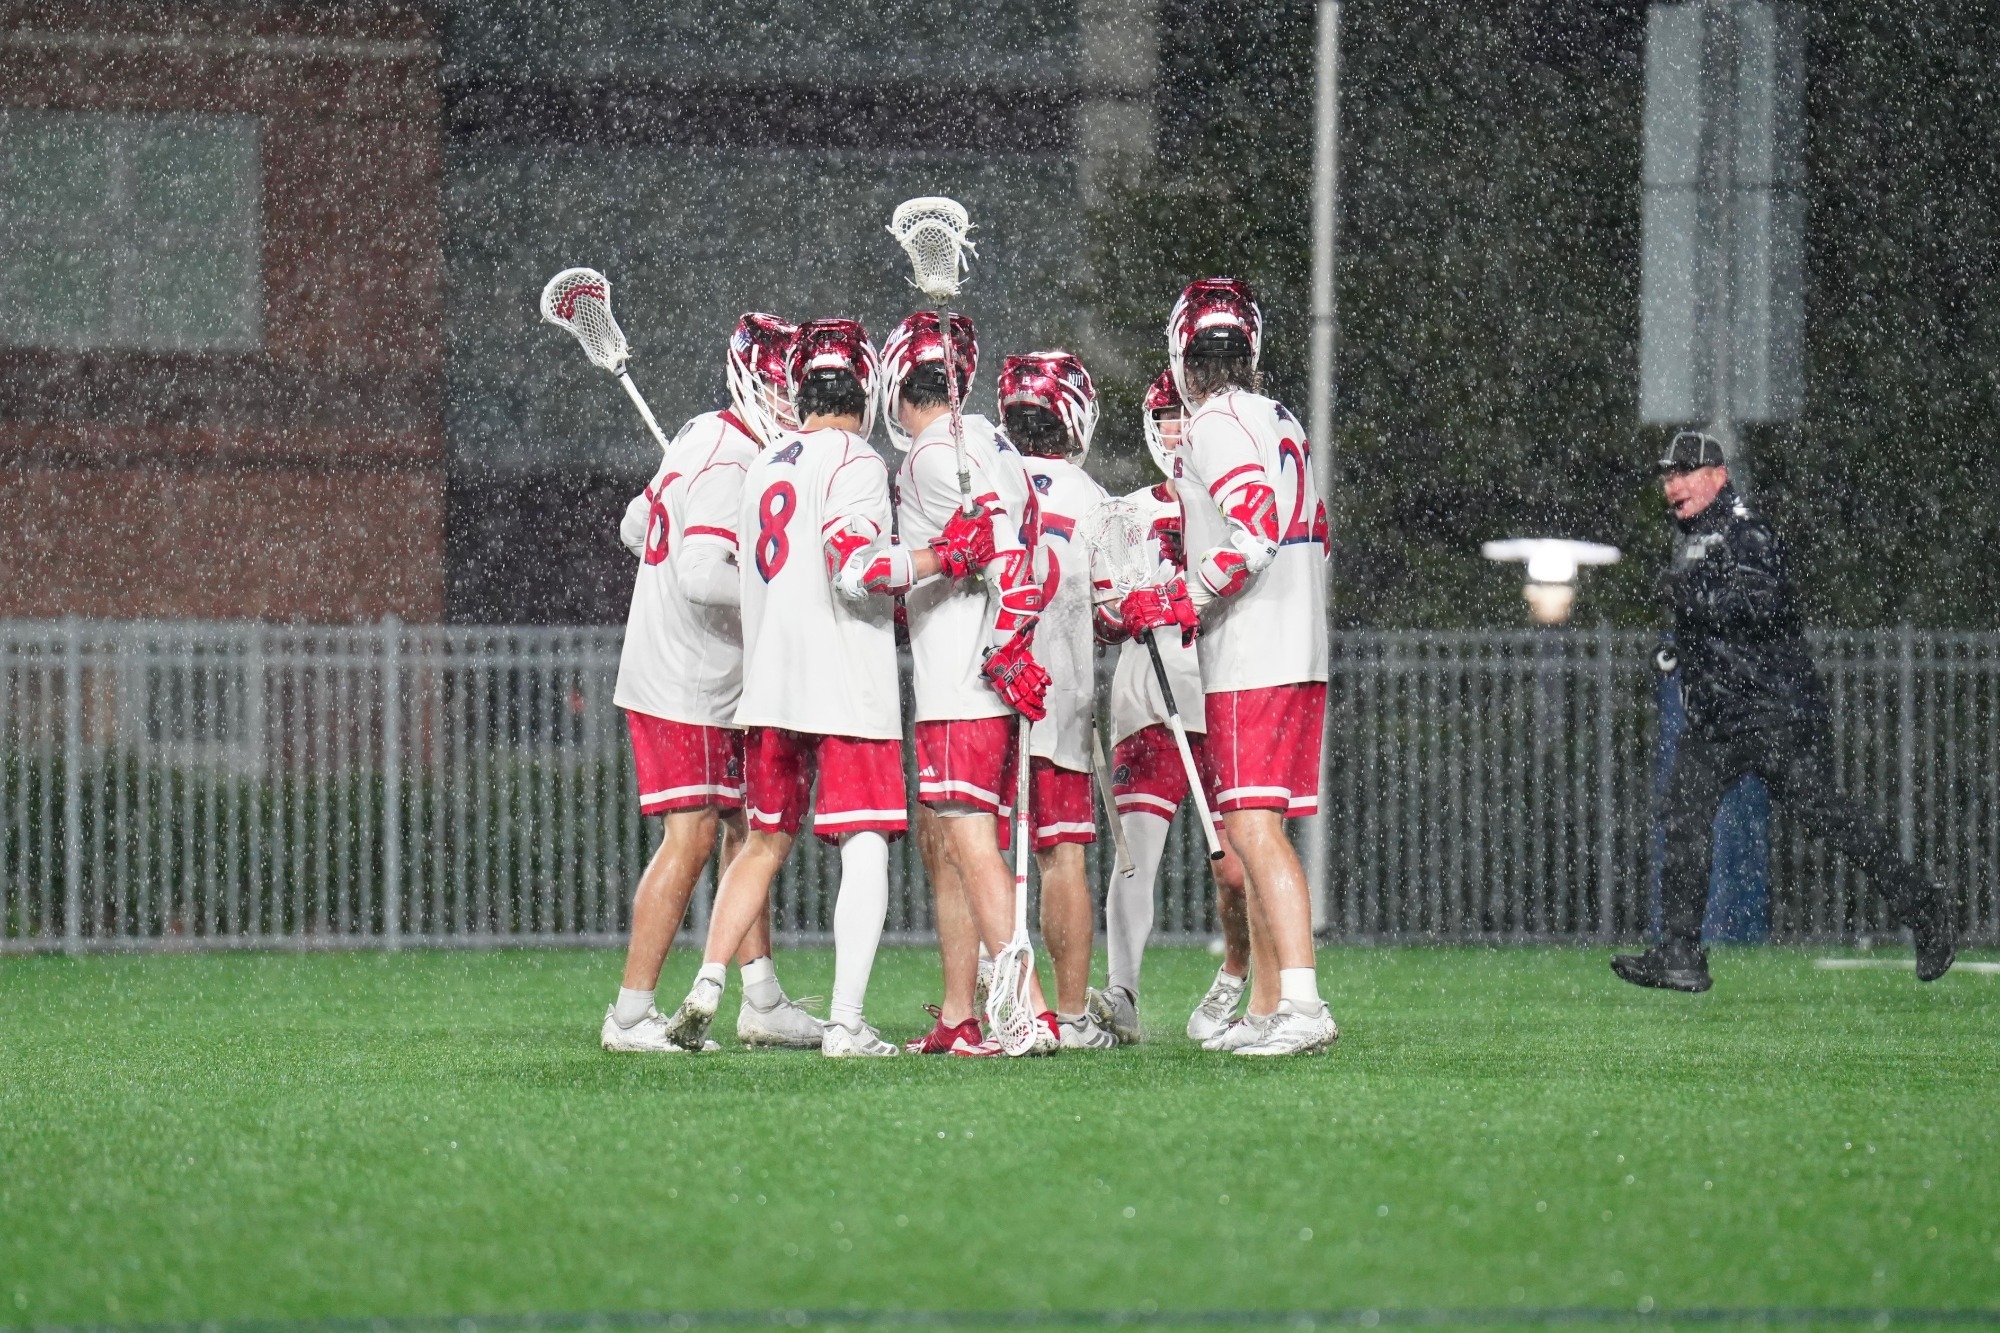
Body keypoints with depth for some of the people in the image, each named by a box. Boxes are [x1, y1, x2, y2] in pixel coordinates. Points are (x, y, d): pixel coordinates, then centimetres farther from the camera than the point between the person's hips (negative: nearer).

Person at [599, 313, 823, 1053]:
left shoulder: (703, 441, 11)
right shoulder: (729, 466, -19)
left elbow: (637, 528, 22)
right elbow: (700, 575, -29)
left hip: (713, 687, 10)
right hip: (685, 685, -10)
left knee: (744, 829, 13)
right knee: (690, 839, -9)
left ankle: (762, 1002, 17)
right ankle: (631, 1015, -7)